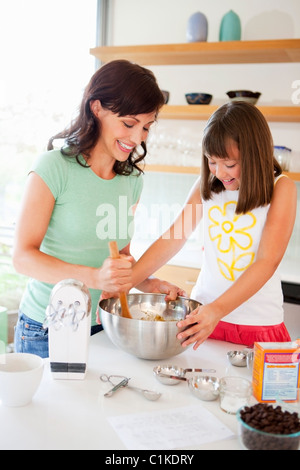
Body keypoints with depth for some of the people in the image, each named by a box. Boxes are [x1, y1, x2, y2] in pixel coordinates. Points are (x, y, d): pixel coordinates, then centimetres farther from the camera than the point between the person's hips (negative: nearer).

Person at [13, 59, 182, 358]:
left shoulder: (132, 179, 4)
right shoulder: (55, 167, -13)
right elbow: (23, 256, -16)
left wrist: (148, 283, -6)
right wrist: (95, 277, -29)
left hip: (104, 327, 5)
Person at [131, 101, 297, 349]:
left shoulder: (281, 187, -11)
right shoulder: (207, 184, 1)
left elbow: (268, 261, -20)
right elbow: (173, 237, -2)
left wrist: (217, 310, -31)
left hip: (259, 326, -3)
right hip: (205, 313, 3)